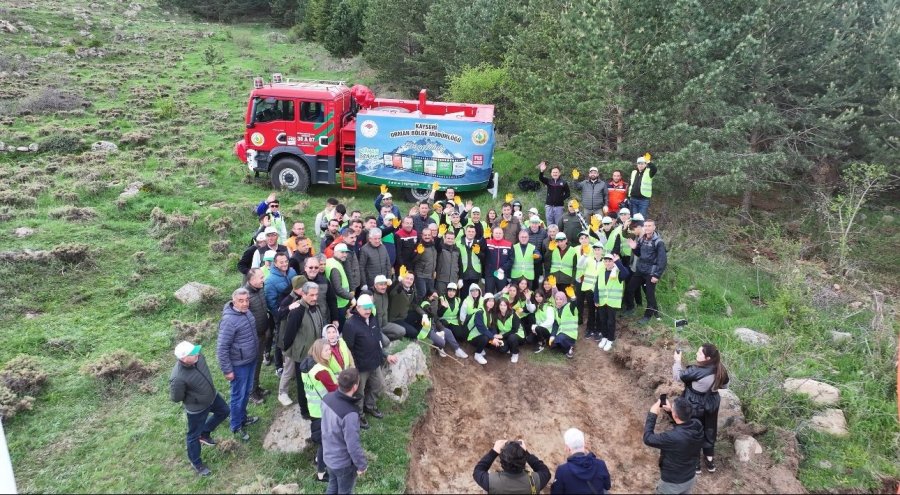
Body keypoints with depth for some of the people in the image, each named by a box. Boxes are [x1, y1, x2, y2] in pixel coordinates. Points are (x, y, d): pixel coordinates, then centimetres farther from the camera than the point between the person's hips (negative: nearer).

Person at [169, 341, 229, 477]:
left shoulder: (198, 357, -23)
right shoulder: (178, 378, -41)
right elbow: (176, 398, -23)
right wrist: (193, 397, -9)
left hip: (212, 396, 7)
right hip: (197, 409, -6)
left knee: (224, 411, 29)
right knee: (194, 435, 18)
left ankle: (205, 434, 50)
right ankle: (196, 462, 43)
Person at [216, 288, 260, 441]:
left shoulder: (246, 311, -4)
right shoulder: (229, 320, -29)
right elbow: (221, 347, -24)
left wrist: (256, 349, 19)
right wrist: (227, 370, -18)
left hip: (251, 360, 8)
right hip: (239, 364, -8)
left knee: (247, 391, 24)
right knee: (238, 395, 11)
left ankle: (243, 417, 45)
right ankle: (236, 427, 30)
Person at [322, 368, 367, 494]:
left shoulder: (327, 398, -15)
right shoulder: (350, 414, -38)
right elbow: (353, 445, -29)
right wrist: (362, 465, -13)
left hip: (328, 456, 6)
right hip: (344, 463, -6)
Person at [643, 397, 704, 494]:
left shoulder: (673, 437, -41)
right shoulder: (698, 425, -20)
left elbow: (648, 439, -25)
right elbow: (685, 424, 6)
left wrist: (652, 414, -21)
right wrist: (671, 409, -1)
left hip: (672, 484, -5)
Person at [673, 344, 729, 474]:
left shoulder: (697, 371, -32)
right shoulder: (720, 369, -14)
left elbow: (678, 376, -19)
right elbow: (724, 385, 4)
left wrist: (677, 361, -6)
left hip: (695, 408, -5)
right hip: (712, 405, 5)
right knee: (709, 431, 24)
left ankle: (695, 463, 31)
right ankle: (709, 460, 41)